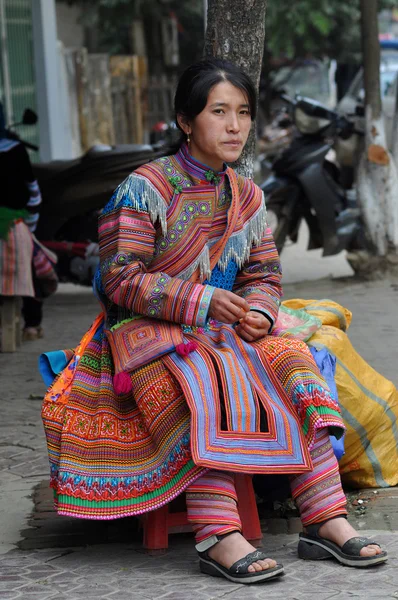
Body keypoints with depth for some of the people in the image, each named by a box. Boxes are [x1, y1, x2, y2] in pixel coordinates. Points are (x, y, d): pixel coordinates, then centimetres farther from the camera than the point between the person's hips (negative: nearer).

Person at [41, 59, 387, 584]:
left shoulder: (248, 198, 11)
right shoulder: (145, 189, -8)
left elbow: (265, 276, 11)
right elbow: (121, 279, -14)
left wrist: (257, 313, -14)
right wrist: (201, 301, -23)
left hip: (226, 329, 6)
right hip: (147, 330, -6)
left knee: (291, 364, -22)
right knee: (204, 388, -37)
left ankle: (325, 519, -25)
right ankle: (217, 537, -42)